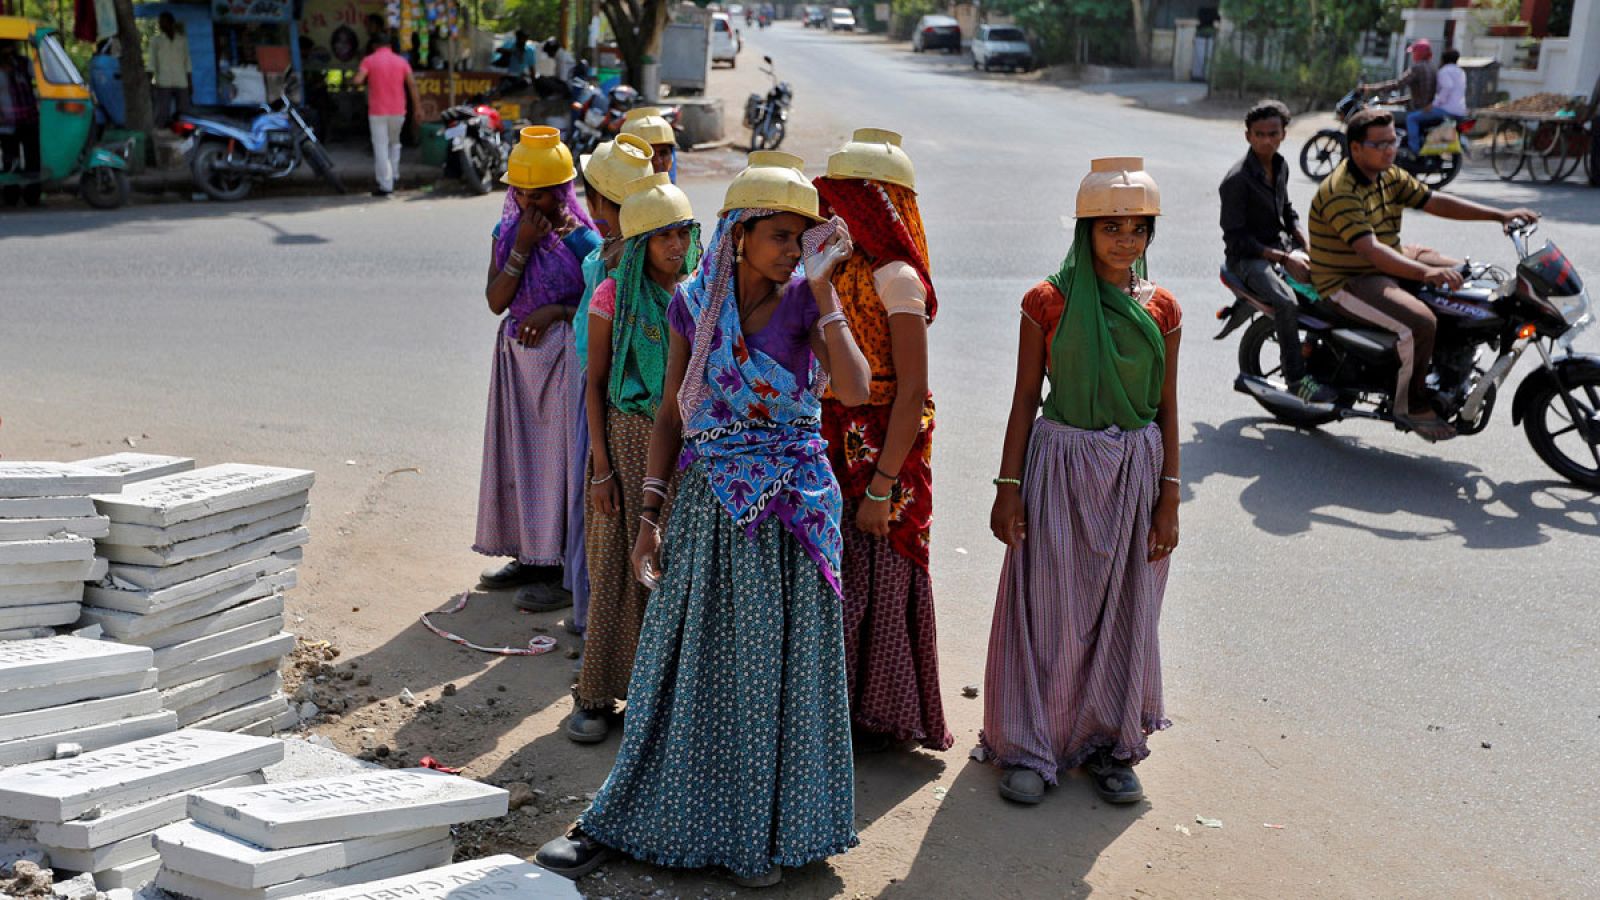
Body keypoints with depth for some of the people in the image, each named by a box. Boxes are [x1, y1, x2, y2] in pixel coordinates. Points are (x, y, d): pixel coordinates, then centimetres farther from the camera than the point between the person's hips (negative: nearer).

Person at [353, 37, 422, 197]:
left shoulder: (369, 60, -3)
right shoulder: (401, 61, 3)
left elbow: (358, 81, -15)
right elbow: (412, 84, -2)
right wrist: (418, 107, 1)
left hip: (377, 112, -3)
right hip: (398, 111, 3)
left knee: (381, 148, 0)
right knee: (394, 143, 23)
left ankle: (386, 186, -5)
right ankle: (393, 176, 23)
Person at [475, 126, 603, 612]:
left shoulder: (582, 239, -10)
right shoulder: (506, 231, 4)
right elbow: (496, 301, -5)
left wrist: (557, 310, -19)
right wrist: (522, 246, -14)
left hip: (564, 355, -5)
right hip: (517, 353, 6)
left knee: (560, 457, -3)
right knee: (520, 453, 11)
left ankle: (566, 572, 5)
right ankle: (530, 554, 24)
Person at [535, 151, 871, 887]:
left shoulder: (805, 301, -4)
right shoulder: (694, 303, 0)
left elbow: (854, 390, -19)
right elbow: (670, 413, 5)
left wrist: (824, 289, -18)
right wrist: (651, 514, 1)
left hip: (790, 507, -1)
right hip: (708, 503, 1)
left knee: (777, 667, 7)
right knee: (684, 662, 9)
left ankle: (763, 833, 24)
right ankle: (621, 823, 23)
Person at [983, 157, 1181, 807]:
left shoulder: (1160, 310, 3)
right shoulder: (1048, 303, -5)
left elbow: (1166, 408, 6)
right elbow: (1025, 399, -2)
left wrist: (1169, 497, 1)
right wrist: (1008, 486, -5)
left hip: (1136, 471, 3)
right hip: (1061, 465, -2)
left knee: (1124, 611, 10)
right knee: (1047, 610, 3)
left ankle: (1111, 744, 25)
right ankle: (1029, 747, 17)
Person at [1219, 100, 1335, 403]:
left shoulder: (1280, 166, 8)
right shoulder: (1236, 179, -17)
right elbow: (1235, 238, -18)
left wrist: (1306, 248, 5)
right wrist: (1284, 259, -22)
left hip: (1281, 245, 8)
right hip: (1247, 257, -8)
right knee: (1287, 302, -32)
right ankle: (1296, 378, -21)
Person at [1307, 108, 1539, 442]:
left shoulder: (1389, 176, 6)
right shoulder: (1339, 192, -25)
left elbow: (1435, 201, 7)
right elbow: (1370, 250, -35)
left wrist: (1500, 215, -1)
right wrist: (1425, 272, -46)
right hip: (1347, 283, -10)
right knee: (1419, 323, -30)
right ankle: (1410, 406, -11)